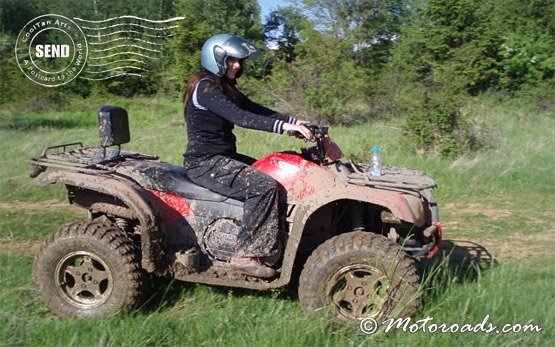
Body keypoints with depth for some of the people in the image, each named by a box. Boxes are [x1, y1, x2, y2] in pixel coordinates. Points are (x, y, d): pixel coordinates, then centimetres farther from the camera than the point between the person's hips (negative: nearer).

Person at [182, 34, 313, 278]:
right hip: (205, 163, -10)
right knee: (264, 186, -24)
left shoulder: (225, 88, 15)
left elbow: (256, 109, 7)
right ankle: (246, 256, -17)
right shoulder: (205, 88, -15)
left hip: (223, 158, 10)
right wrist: (283, 126, -35)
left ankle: (274, 246, 6)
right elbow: (239, 117, -29)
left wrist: (294, 121, -6)